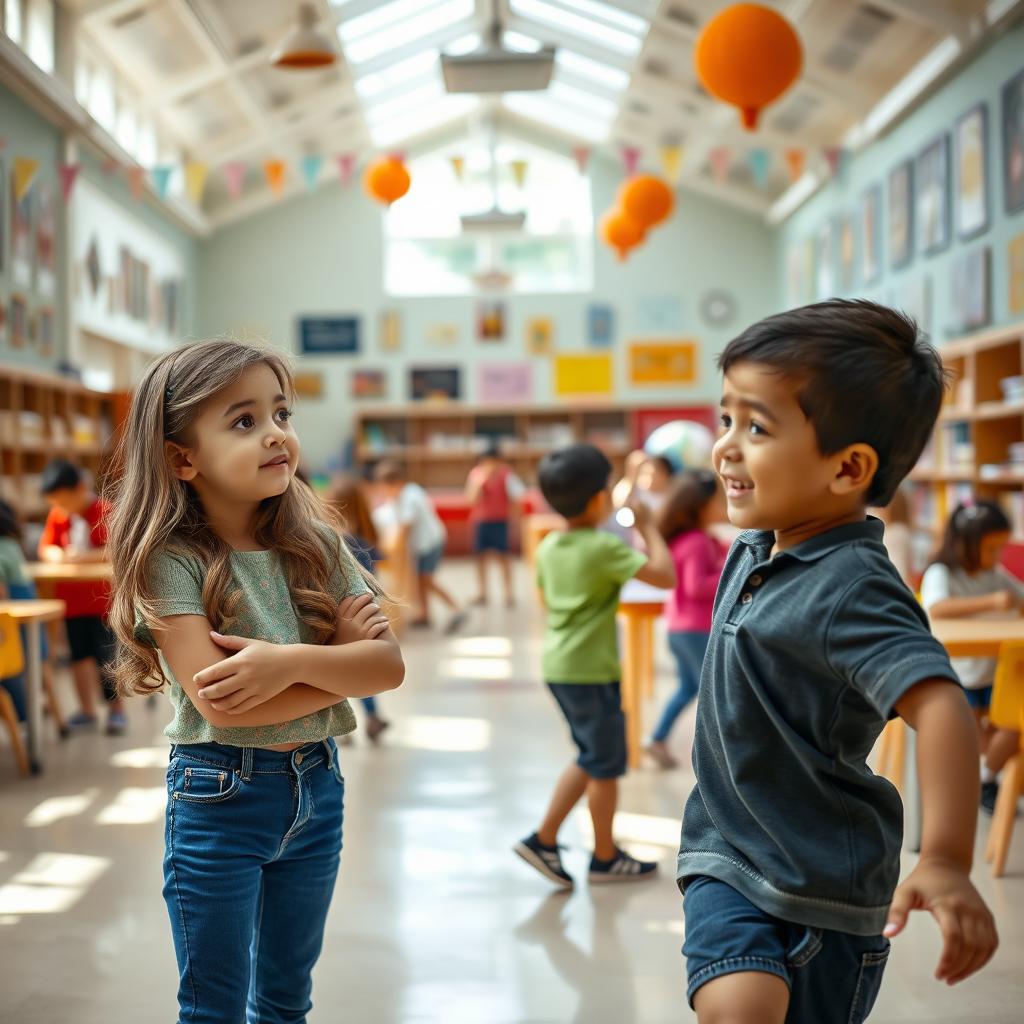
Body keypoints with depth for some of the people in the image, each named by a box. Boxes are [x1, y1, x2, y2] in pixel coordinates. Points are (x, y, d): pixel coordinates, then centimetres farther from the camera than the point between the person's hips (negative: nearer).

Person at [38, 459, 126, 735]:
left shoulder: (105, 512, -12)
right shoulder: (57, 515, 4)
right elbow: (46, 547, 12)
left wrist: (86, 555, -27)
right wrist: (55, 554, -10)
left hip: (102, 596, -5)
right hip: (71, 597, 5)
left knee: (106, 655, -3)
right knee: (80, 654, 11)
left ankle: (116, 709, 9)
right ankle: (87, 709, 21)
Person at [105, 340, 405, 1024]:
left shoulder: (316, 544, -1)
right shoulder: (172, 559, -15)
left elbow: (389, 665, -8)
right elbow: (219, 704, -24)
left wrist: (291, 662, -25)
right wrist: (337, 655, -15)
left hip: (317, 786, 5)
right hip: (220, 795, -4)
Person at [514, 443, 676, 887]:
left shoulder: (549, 547, 7)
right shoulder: (605, 547, -17)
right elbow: (665, 575, -21)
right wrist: (648, 527, -9)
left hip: (558, 667, 8)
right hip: (592, 671, -8)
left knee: (591, 758, 20)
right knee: (606, 765, 7)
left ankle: (543, 840, 16)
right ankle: (605, 858, 20)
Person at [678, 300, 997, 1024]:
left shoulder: (849, 589, -24)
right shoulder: (754, 550, 3)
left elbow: (939, 704, -38)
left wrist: (946, 862, -48)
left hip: (823, 884, -5)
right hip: (727, 855, 5)